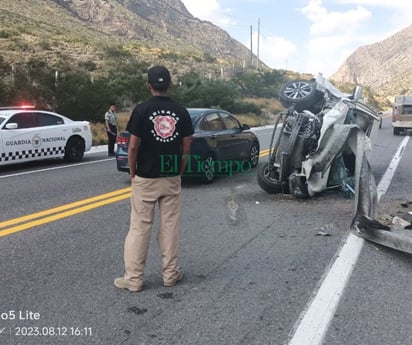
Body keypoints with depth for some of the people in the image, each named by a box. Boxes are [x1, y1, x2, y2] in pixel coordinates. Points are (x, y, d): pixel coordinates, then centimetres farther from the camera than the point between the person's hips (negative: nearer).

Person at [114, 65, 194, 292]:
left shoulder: (142, 110, -9)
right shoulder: (181, 111, 0)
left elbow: (133, 147, -10)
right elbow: (186, 148, 2)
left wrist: (132, 174, 3)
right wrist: (178, 172, 13)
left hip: (145, 179, -3)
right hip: (172, 178, 3)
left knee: (139, 228, 4)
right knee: (170, 226, 11)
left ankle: (133, 279, 11)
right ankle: (171, 274, 21)